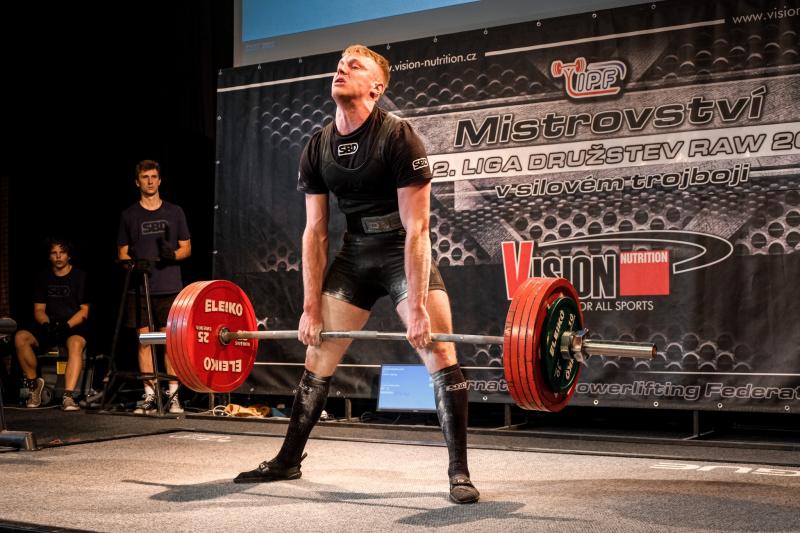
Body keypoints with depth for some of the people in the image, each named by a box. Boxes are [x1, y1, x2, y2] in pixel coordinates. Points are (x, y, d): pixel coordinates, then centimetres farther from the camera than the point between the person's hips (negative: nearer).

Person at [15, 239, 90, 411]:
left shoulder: (80, 276, 3)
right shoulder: (43, 278, 14)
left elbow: (84, 311, -1)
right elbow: (39, 309, 11)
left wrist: (66, 325, -17)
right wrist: (46, 324, -11)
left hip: (74, 326, -4)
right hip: (49, 326, 4)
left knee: (76, 343, -38)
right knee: (20, 337, -24)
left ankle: (68, 396, -44)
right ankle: (34, 383, -7)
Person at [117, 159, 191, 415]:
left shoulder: (174, 212, 10)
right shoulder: (129, 215, 10)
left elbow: (187, 248, 11)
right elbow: (122, 253, 12)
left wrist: (173, 254, -11)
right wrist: (134, 264, -10)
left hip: (169, 288, -1)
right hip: (139, 288, 1)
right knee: (144, 341, 1)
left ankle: (173, 396, 2)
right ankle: (150, 396, 8)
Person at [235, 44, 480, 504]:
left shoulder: (398, 137, -20)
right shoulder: (318, 148, -4)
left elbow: (416, 229, -23)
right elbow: (316, 232, -1)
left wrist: (417, 306, -27)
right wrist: (312, 307, -4)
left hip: (404, 253, -5)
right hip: (355, 253, 6)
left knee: (439, 352, -18)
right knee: (319, 353, 9)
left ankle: (459, 473, -8)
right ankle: (288, 460, 24)